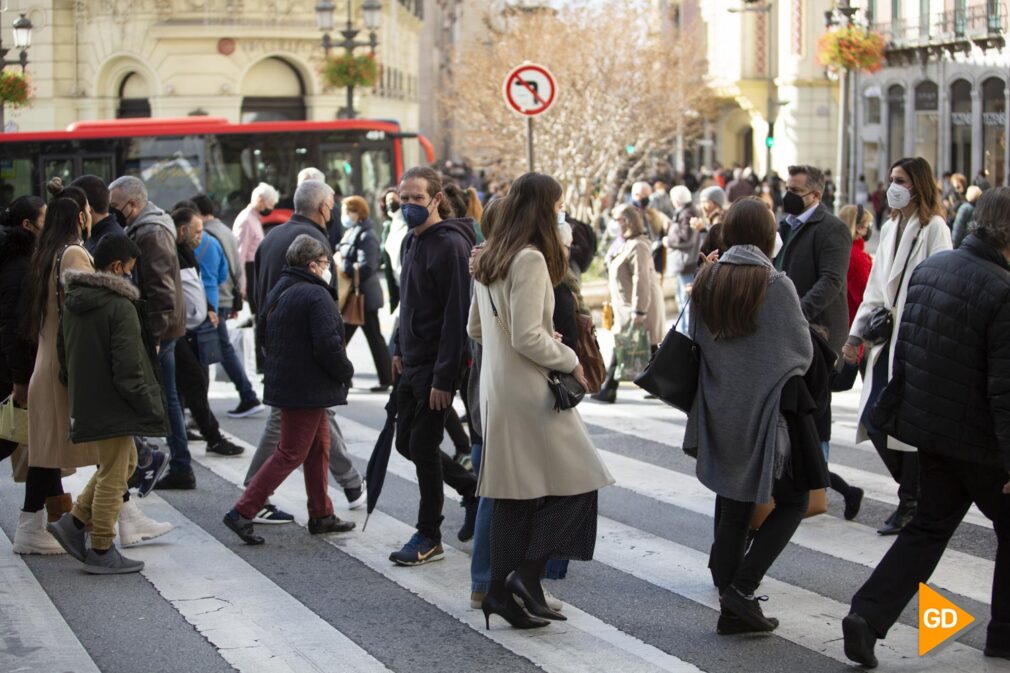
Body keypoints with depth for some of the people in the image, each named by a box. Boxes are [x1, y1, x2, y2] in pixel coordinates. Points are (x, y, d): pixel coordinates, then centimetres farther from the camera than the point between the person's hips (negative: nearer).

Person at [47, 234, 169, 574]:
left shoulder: (71, 303, 8)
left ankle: (74, 522, 17)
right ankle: (102, 551, 8)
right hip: (112, 405, -9)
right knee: (113, 475, 2)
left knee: (125, 461, 22)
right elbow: (128, 367, -21)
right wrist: (150, 407, -12)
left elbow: (64, 355, 16)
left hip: (85, 401, 9)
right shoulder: (121, 307, -19)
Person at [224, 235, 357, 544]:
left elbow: (263, 333, 19)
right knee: (290, 454, -4)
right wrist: (346, 371, -7)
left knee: (318, 449, 19)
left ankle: (321, 515, 26)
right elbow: (328, 345, -23)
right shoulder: (316, 296, -19)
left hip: (284, 381, 10)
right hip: (308, 388, -10)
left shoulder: (277, 292, 10)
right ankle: (242, 512, -6)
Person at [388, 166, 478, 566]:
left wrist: (444, 378, -23)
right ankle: (472, 489, 30)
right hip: (411, 364, 9)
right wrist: (399, 349, 13)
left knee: (423, 446, -3)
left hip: (436, 366, -9)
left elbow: (457, 315, -21)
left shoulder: (450, 245, -16)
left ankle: (428, 537, 10)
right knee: (407, 442, 13)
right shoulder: (412, 241, 12)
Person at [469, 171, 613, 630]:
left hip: (496, 389, 9)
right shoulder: (531, 260, -16)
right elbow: (527, 337, -20)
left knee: (514, 494, 11)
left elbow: (476, 329, 21)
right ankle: (527, 574, -7)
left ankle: (501, 591, 12)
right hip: (529, 391, -9)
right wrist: (570, 361, -6)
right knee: (576, 480, 0)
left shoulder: (489, 260, 13)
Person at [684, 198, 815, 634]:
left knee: (733, 507, 15)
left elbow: (696, 343, 9)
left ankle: (730, 600, 17)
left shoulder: (705, 282, 0)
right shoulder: (775, 285, -14)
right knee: (792, 501, 10)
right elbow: (804, 352, -5)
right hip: (766, 413, -5)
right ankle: (742, 586, -4)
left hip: (720, 413, 5)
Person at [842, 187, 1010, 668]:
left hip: (929, 428, 7)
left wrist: (893, 411, 20)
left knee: (929, 525, 16)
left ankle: (868, 615, 4)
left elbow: (903, 350, 10)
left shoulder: (927, 268, 1)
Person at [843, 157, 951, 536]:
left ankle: (910, 504, 12)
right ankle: (915, 491, 22)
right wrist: (856, 335, 14)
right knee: (874, 422, 5)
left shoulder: (934, 229, -8)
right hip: (886, 340, 8)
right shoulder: (891, 228, 16)